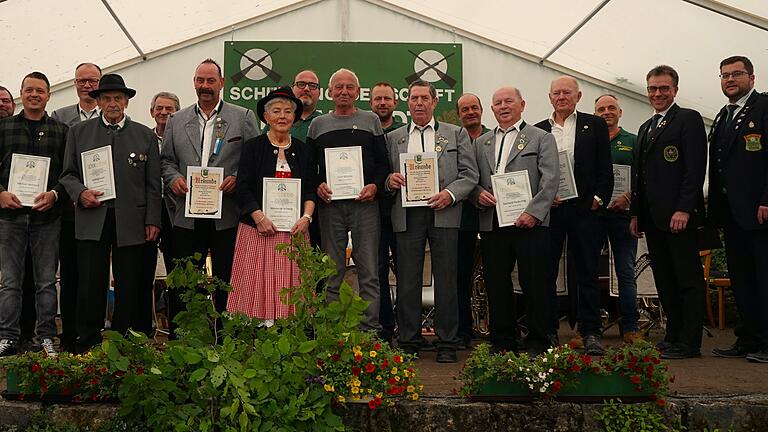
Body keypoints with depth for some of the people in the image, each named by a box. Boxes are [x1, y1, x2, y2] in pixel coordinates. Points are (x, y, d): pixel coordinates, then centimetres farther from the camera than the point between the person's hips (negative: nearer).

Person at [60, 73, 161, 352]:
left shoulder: (146, 136, 10)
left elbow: (153, 183, 7)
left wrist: (153, 220, 0)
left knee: (130, 287, 3)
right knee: (90, 285, 0)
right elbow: (68, 174, 13)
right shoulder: (78, 132, 12)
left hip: (131, 222, 0)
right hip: (92, 221, 0)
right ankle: (86, 347, 10)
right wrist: (80, 192, -8)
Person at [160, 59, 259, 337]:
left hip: (227, 217, -2)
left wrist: (237, 178, -13)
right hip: (187, 217, 2)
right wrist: (173, 178, -5)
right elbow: (166, 160, 15)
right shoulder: (177, 121, 13)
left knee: (227, 285, 6)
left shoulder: (243, 117, 5)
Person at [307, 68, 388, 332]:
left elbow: (383, 162, 8)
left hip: (364, 203, -1)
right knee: (332, 271, 5)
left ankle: (370, 327, 4)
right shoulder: (317, 125, 14)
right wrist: (317, 185, -6)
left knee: (369, 269, -1)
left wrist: (375, 185, -9)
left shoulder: (371, 121, 11)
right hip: (329, 204, 1)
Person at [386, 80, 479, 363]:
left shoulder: (456, 134, 11)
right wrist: (389, 180, -8)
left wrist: (450, 193, -12)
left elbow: (470, 174, 4)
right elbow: (384, 176, 14)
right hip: (407, 215, 1)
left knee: (446, 280, 1)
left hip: (443, 213, -1)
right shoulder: (393, 138, 16)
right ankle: (408, 342, 13)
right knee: (407, 280, 3)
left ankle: (447, 344, 10)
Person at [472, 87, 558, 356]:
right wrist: (478, 194, -4)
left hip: (530, 222, -4)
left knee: (535, 284, -1)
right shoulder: (481, 143, 19)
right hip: (491, 223, 4)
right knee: (496, 285, 7)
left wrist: (533, 212, -15)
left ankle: (537, 343, 11)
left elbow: (551, 180, -4)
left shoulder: (542, 138, 6)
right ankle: (503, 342, 18)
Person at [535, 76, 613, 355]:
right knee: (546, 273, 4)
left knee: (587, 273, 3)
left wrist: (598, 199, -5)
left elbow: (605, 169, 5)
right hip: (548, 209, 1)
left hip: (584, 207, -1)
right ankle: (548, 332, 13)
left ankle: (590, 333, 10)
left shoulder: (595, 125, 9)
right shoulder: (538, 130, 12)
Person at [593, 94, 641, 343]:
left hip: (621, 213, 0)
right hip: (591, 213, 1)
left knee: (626, 273, 2)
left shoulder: (633, 142, 12)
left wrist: (628, 196, -13)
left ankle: (630, 328, 7)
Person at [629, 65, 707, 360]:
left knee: (689, 279, -2)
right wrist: (636, 213, 15)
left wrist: (684, 209, -19)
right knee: (664, 280, 10)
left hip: (679, 216, -8)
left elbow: (696, 168, -12)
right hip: (652, 218, 8)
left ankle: (689, 343, 2)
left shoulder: (688, 119, -2)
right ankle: (673, 336, 18)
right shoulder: (645, 128, 22)